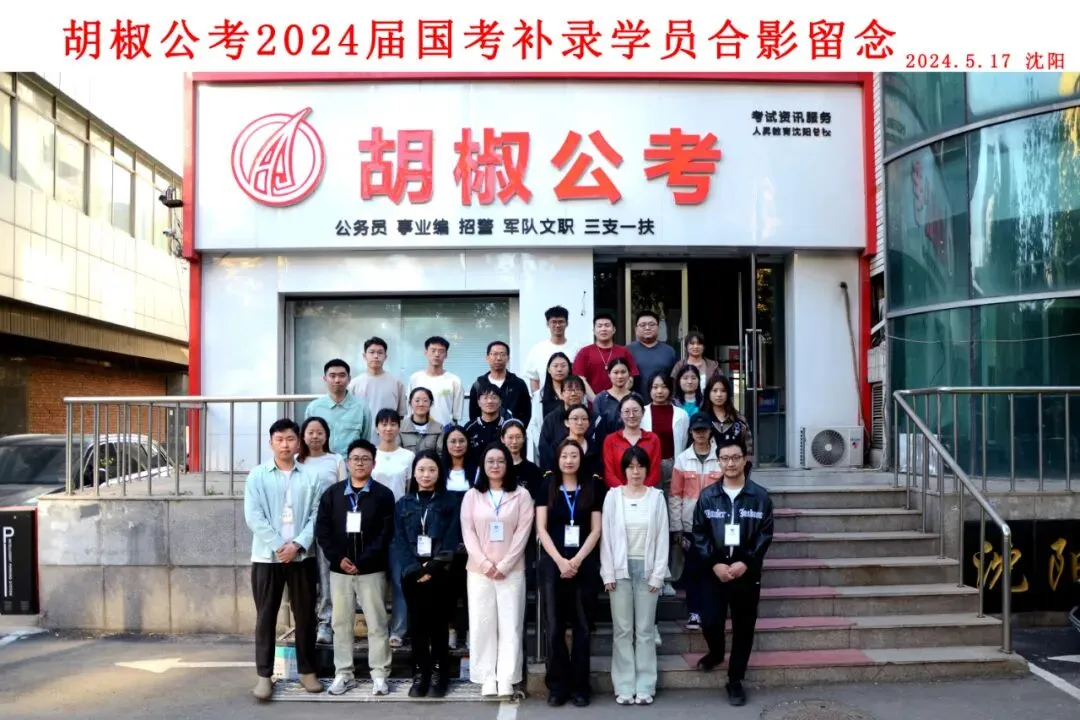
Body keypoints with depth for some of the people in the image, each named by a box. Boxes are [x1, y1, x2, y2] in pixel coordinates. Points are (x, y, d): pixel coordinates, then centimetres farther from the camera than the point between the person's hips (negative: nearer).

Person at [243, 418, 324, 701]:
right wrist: (278, 546, -13)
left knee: (305, 615, 8)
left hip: (302, 557, 1)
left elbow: (316, 516, -1)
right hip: (267, 557, -1)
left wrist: (297, 544, -13)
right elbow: (253, 516, -7)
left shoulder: (311, 477, 4)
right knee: (266, 616, 5)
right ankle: (264, 675, 14)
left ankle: (307, 671, 20)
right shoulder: (257, 475, 1)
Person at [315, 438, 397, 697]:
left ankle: (379, 674, 10)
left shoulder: (383, 494, -1)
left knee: (377, 623, 2)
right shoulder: (332, 493, 7)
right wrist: (338, 558, -10)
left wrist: (362, 561, -14)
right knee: (341, 623, 9)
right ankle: (343, 674, 18)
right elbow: (322, 529, 2)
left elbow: (386, 533, -7)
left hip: (372, 569, -3)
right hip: (339, 569, 3)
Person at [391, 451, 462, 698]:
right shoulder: (403, 504, 10)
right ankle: (419, 674, 12)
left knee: (438, 623, 3)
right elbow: (398, 541, 2)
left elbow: (452, 540, -5)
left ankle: (439, 674, 11)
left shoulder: (449, 502, 3)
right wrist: (413, 568, -12)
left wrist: (432, 567, -14)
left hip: (439, 572, -2)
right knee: (417, 623, 5)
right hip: (411, 573, 2)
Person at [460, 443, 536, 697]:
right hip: (479, 570, 1)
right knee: (482, 624, 2)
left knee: (510, 624, -1)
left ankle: (506, 679, 4)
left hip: (511, 570, -1)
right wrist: (485, 563, -10)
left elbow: (523, 532, -4)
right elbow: (468, 532, 0)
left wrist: (504, 565, -11)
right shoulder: (472, 496, 6)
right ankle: (487, 677, 9)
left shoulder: (521, 495, 2)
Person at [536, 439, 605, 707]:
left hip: (585, 565, 0)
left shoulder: (593, 488, 4)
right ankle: (557, 686, 11)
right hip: (553, 564, 0)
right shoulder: (547, 488, 5)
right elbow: (541, 528, 0)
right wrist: (560, 560, -11)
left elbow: (596, 530, 1)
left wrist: (577, 560, -10)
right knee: (554, 627, 1)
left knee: (582, 627, 4)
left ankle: (579, 686, 13)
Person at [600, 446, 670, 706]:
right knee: (622, 629, 3)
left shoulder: (656, 497, 2)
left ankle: (645, 687, 11)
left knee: (645, 630, 4)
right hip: (621, 569, 0)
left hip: (647, 569, 0)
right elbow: (606, 535, 1)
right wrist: (608, 573, -4)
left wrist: (658, 574, -4)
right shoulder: (613, 496, 2)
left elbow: (662, 537, 1)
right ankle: (624, 686, 10)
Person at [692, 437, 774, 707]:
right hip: (715, 571, 0)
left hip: (747, 572, 0)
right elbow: (699, 534, 0)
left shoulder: (760, 496, -1)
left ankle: (735, 680, 22)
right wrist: (714, 563, -11)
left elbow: (765, 535, -2)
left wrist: (746, 562, -13)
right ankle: (716, 653, 31)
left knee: (743, 627, 6)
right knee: (710, 622, -3)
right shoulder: (707, 496, 0)